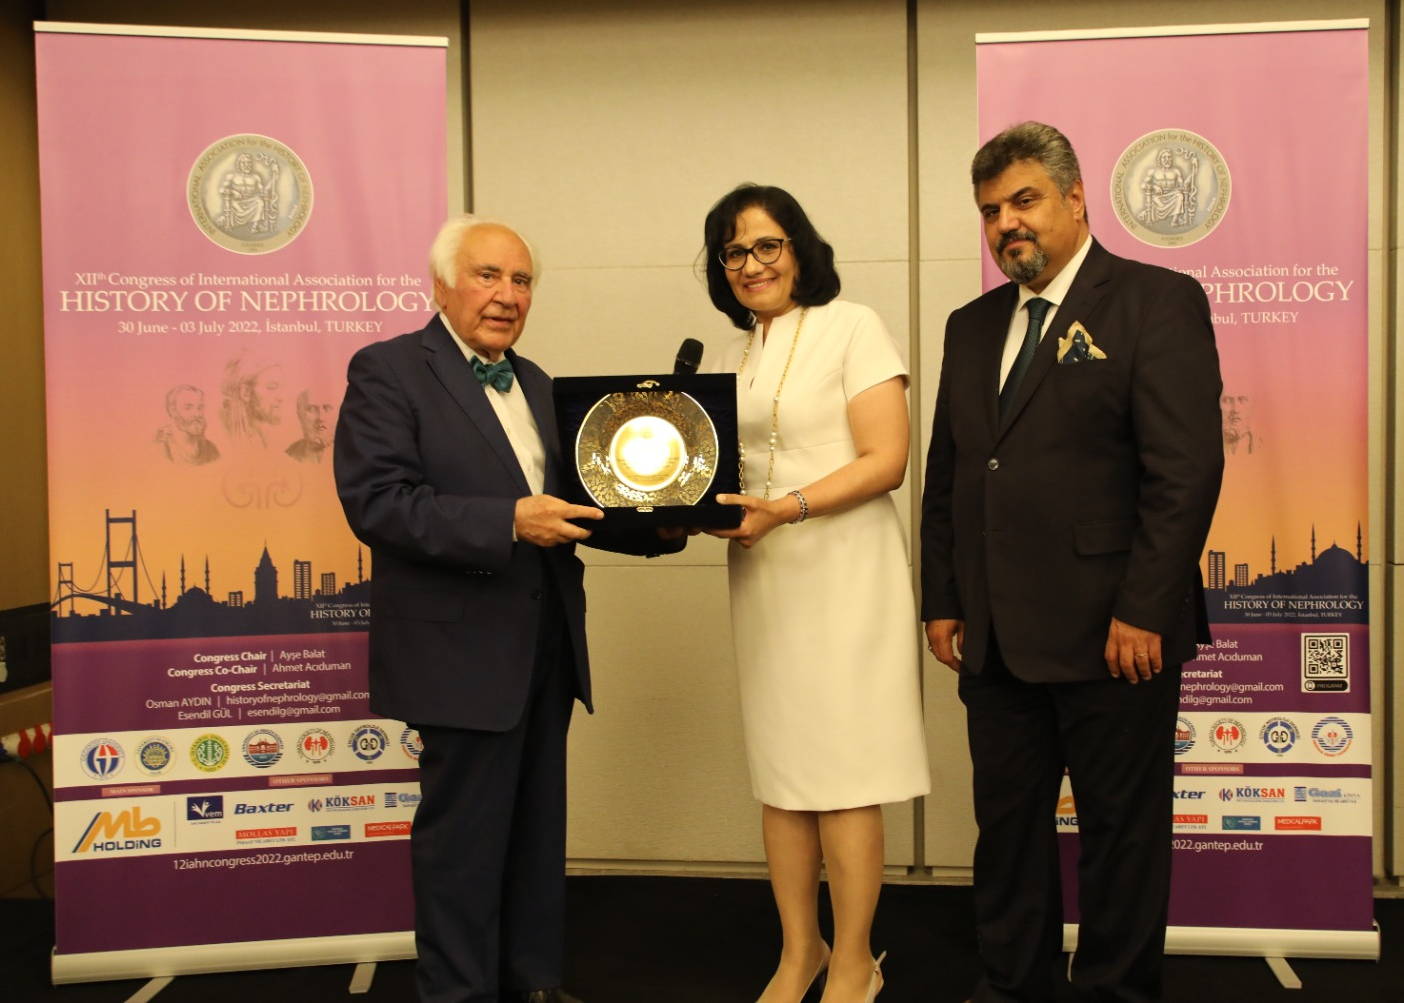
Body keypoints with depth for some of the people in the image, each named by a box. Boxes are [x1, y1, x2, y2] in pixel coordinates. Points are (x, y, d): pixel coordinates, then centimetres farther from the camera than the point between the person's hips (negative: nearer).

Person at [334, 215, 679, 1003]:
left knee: (539, 826, 16)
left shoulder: (535, 383, 15)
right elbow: (377, 501, -19)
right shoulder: (388, 370, -8)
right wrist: (508, 522, -27)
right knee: (465, 835, 4)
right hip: (464, 649, -7)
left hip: (547, 645, 7)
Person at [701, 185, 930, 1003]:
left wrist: (784, 508, -22)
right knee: (779, 772, 9)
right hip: (762, 577, 6)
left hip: (843, 573, -6)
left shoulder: (853, 327, -5)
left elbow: (886, 462, -12)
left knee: (840, 774, -1)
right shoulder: (738, 356, 13)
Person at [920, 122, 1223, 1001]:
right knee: (1008, 828, 15)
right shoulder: (973, 326, 14)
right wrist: (943, 602, 9)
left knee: (1122, 835, 8)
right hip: (997, 636, 6)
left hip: (1111, 633, -6)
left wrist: (1142, 613, -17)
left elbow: (1186, 470, -13)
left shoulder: (1158, 302, -5)